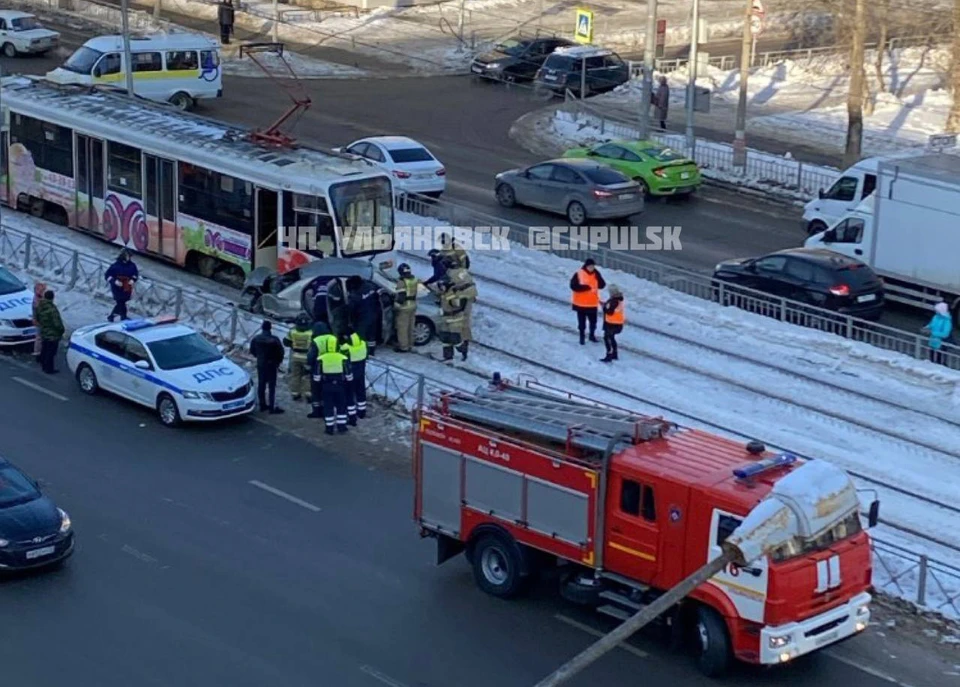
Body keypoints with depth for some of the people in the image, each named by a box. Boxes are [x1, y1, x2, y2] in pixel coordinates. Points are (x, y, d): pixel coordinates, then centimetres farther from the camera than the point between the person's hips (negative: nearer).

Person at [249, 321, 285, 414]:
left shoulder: (256, 339, -5)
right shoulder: (274, 340, -19)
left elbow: (252, 351, 5)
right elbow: (281, 352, -14)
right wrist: (278, 361, 4)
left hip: (260, 364, 5)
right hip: (271, 365, -4)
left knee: (261, 385, 15)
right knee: (272, 386, -1)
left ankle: (263, 405, 22)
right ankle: (272, 408, -1)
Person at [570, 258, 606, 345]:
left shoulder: (596, 274, -1)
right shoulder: (579, 274, -14)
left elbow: (602, 285, -6)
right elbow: (573, 286, -19)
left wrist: (597, 276, -20)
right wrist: (586, 287, -24)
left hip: (593, 303, 3)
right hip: (581, 303, -3)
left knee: (593, 321, 15)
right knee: (582, 322, 7)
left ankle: (592, 335, 35)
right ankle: (582, 337, 22)